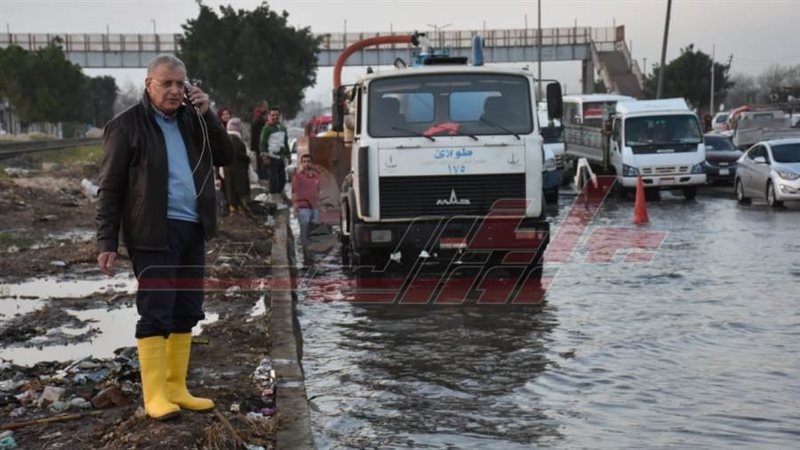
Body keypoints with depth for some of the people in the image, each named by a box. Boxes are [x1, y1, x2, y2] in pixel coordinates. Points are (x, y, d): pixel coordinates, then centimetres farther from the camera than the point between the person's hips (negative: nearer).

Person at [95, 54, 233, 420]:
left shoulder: (190, 119, 14)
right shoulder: (127, 125, -3)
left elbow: (224, 157, 11)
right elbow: (109, 188, -5)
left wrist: (206, 115, 0)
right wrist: (107, 243, -10)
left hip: (192, 229, 7)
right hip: (154, 233, -6)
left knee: (186, 314, 9)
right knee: (156, 314, -6)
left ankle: (176, 389, 17)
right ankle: (155, 396, -1)